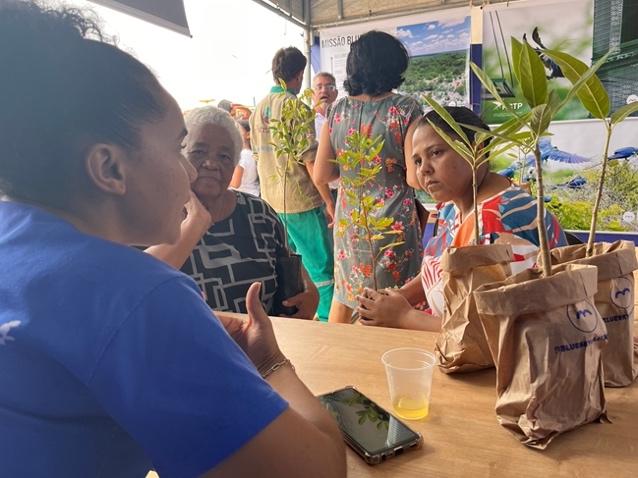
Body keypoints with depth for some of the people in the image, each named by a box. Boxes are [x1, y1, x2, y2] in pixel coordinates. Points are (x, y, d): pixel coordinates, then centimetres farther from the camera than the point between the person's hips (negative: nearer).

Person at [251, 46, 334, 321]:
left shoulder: (259, 109, 10)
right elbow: (310, 160, -15)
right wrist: (329, 201, -10)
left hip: (270, 199, 8)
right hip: (300, 199, -8)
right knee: (323, 266, 1)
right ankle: (327, 318, 5)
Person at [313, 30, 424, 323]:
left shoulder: (338, 110, -2)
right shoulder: (406, 109, -12)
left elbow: (320, 176, 0)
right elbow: (416, 177, -18)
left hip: (348, 221, 4)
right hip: (392, 223, -4)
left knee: (344, 293, 23)